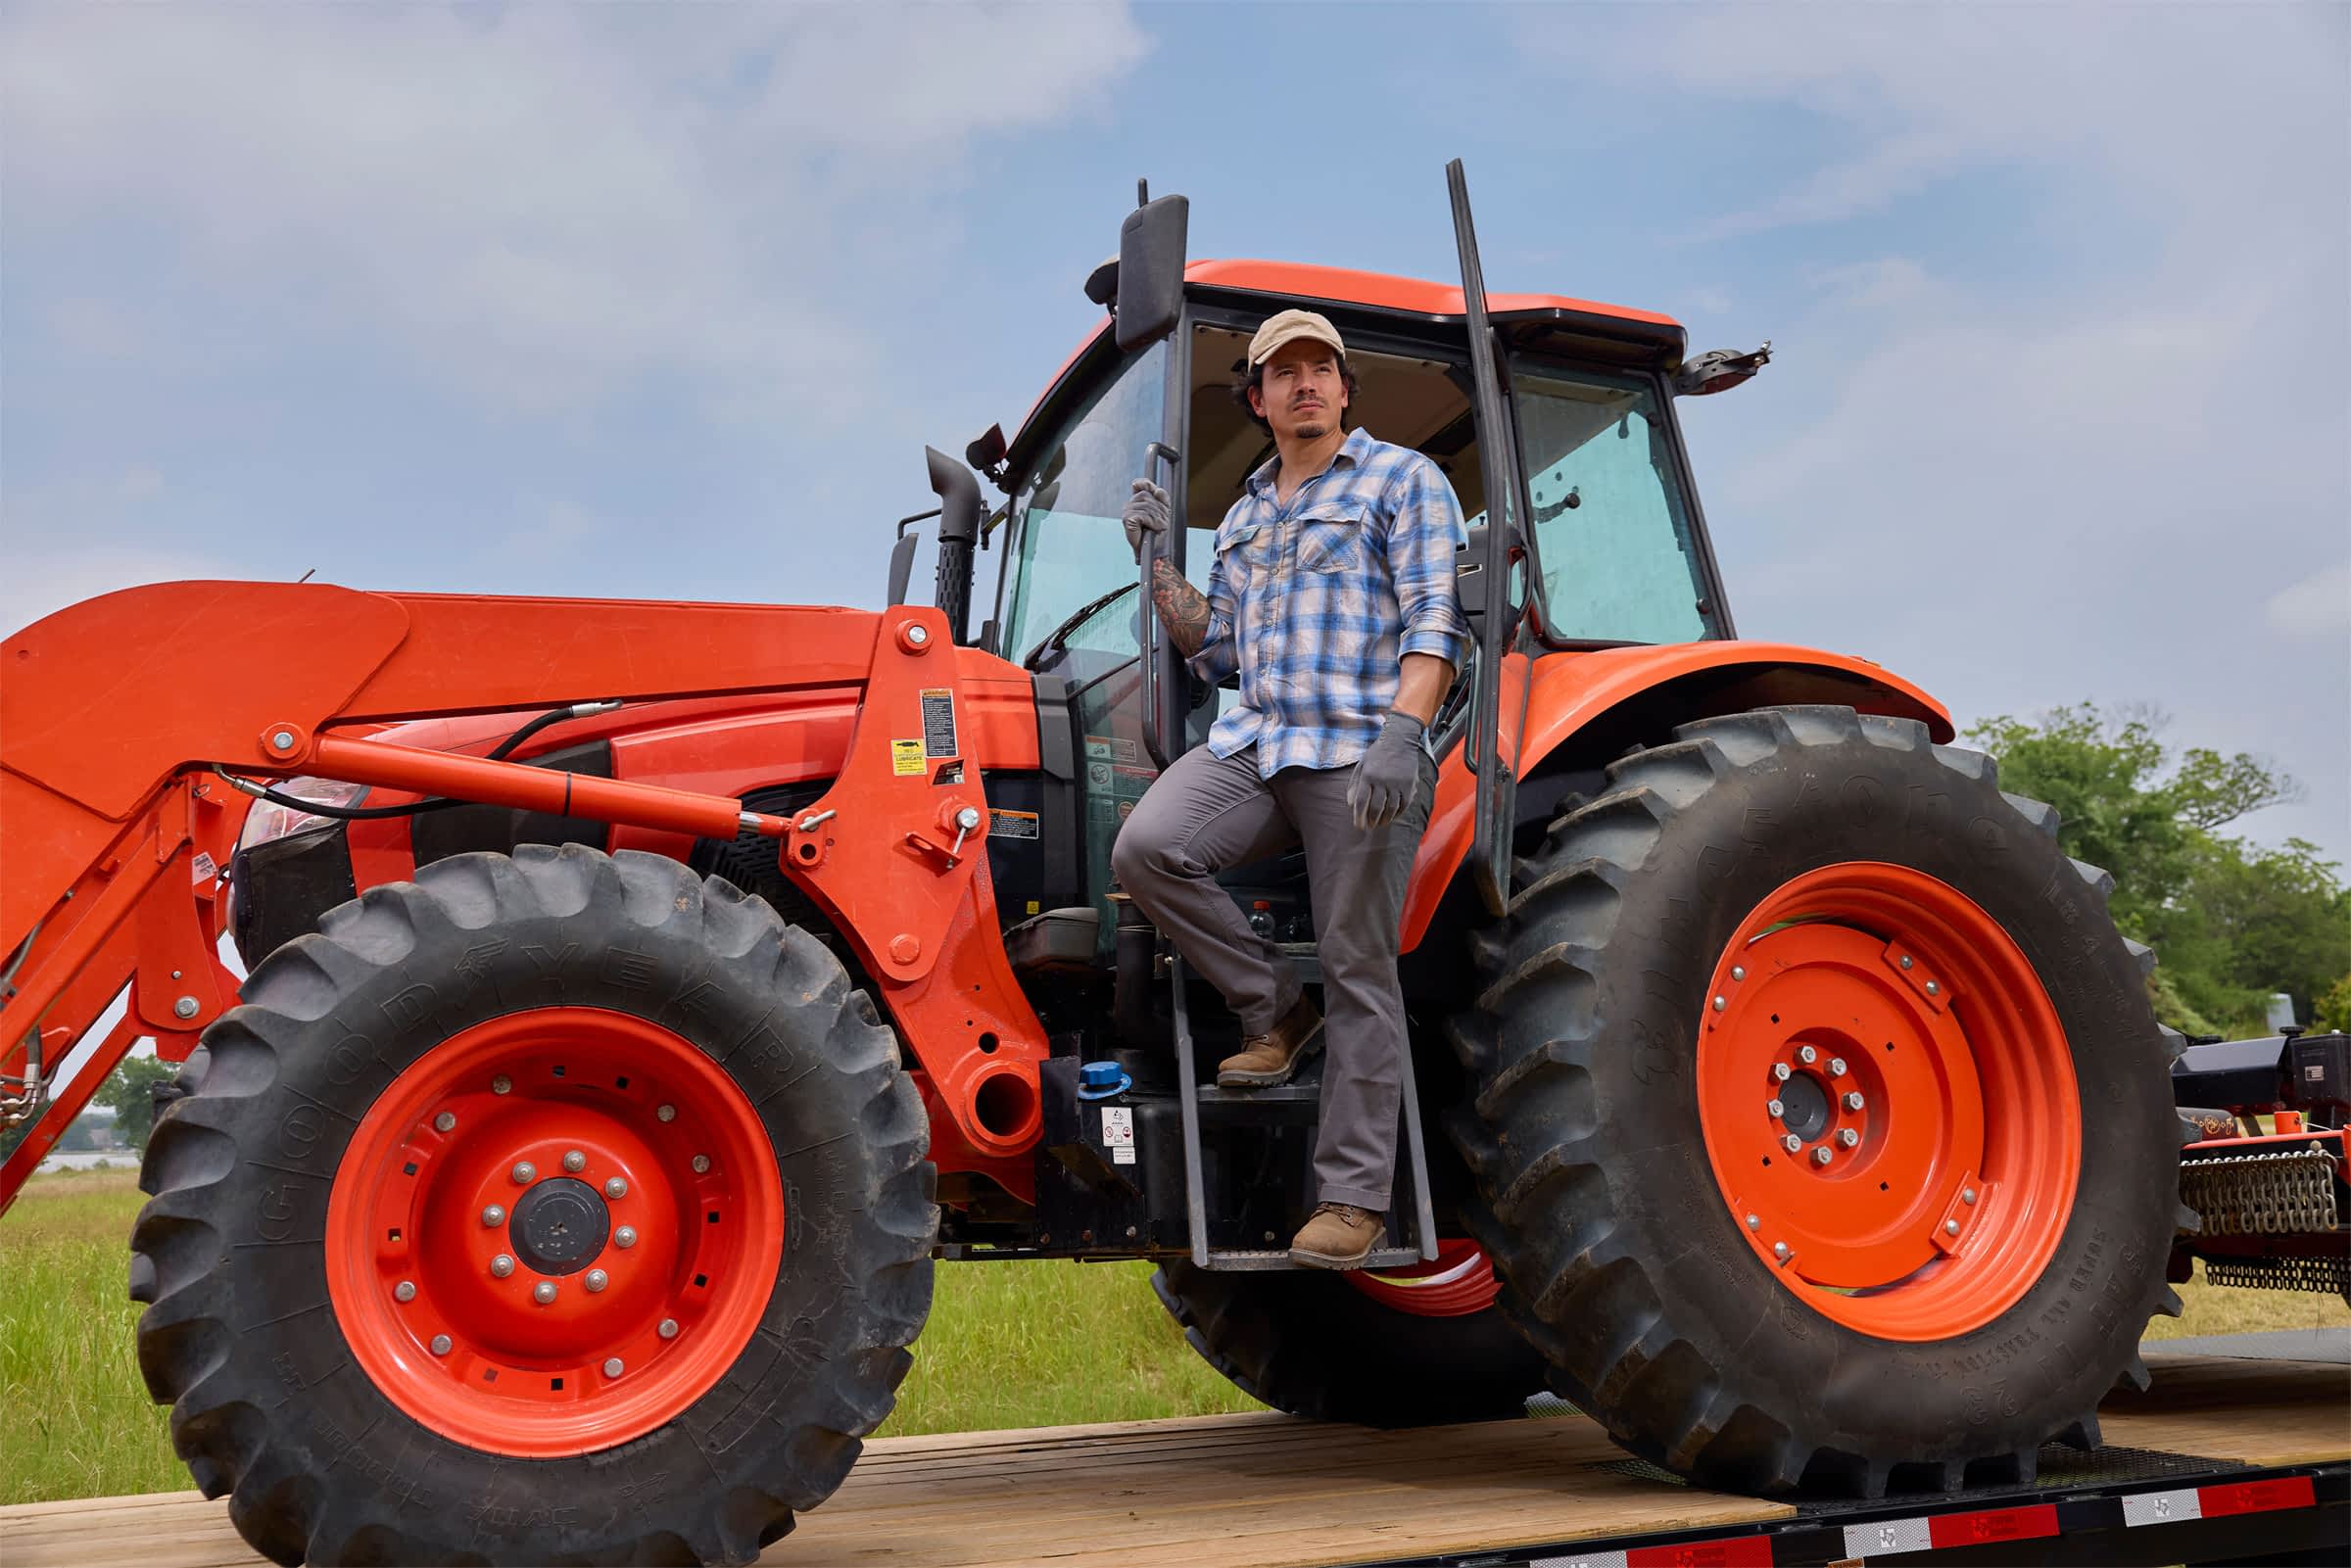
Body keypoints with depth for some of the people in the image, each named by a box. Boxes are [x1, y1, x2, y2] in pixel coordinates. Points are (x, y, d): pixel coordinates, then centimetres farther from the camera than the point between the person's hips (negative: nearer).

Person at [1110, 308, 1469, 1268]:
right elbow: (1216, 653, 26)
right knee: (1146, 849, -22)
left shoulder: (1402, 480, 6)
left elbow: (1437, 620, -6)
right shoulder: (1244, 518, 24)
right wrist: (1156, 565, 16)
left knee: (1358, 969, -5)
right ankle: (1273, 1012, -2)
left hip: (1361, 755, -5)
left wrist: (1401, 729, -21)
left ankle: (1354, 1195, 1)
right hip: (1255, 744, 5)